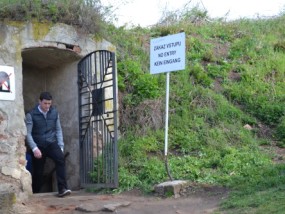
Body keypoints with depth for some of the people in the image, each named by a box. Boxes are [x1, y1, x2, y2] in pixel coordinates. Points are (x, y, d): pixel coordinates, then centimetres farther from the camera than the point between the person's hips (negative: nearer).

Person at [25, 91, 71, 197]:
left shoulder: (54, 112, 3)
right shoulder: (31, 114, -8)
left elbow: (58, 130, 9)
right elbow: (28, 133, -10)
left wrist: (60, 146, 1)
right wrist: (34, 148, -21)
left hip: (51, 143, 2)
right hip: (38, 145, -2)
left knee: (61, 158, -26)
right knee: (38, 172, 4)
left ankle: (62, 188, -29)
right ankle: (34, 194, 26)